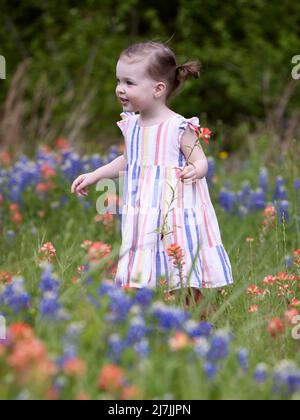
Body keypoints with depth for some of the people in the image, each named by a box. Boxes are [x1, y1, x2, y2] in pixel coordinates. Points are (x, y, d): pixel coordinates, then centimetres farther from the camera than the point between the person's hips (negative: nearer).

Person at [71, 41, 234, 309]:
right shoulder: (130, 125, 7)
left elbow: (200, 161, -8)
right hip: (142, 214, 6)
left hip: (175, 212, -6)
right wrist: (94, 176, 23)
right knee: (138, 279, 7)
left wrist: (195, 170, -30)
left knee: (186, 279, -1)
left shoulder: (179, 127, -12)